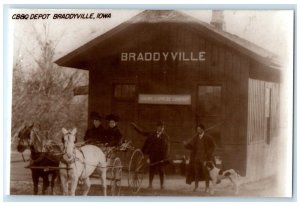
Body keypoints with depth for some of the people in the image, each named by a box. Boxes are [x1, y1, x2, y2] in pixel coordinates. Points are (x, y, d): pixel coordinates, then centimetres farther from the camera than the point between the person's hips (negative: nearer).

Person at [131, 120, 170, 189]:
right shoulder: (152, 134, 10)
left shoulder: (165, 137, 4)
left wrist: (165, 157, -10)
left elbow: (167, 147, -1)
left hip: (160, 156, -2)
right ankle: (150, 184, 12)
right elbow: (142, 132, 16)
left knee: (161, 170, 0)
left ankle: (162, 185, 9)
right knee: (152, 170, 4)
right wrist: (135, 126, 10)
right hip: (153, 155, 2)